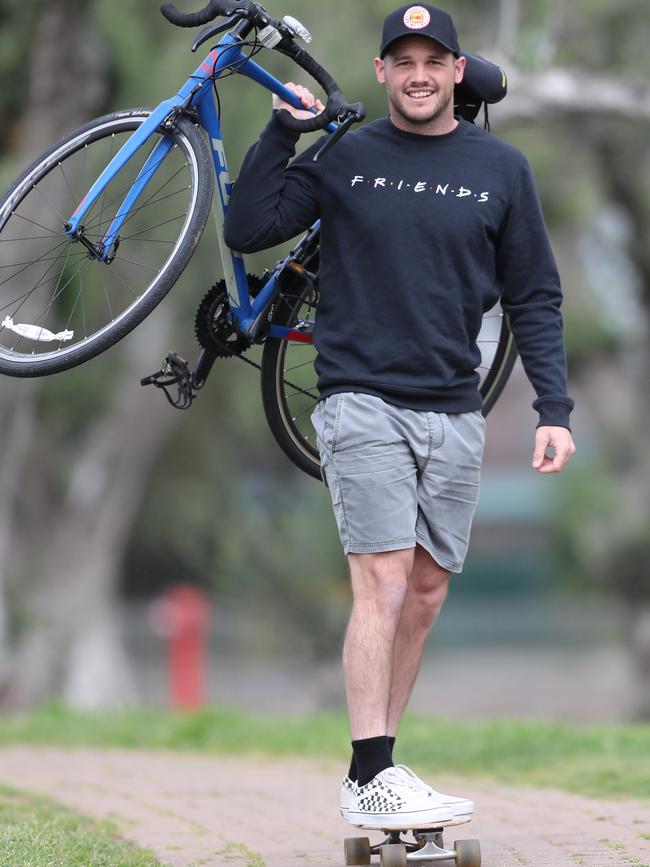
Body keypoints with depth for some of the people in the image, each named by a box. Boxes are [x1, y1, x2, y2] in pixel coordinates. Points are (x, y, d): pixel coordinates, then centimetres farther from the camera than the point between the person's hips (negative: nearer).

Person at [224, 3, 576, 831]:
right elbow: (247, 230, -4)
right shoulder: (344, 159, 3)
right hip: (362, 401, -3)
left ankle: (375, 764, 15)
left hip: (453, 413, 3)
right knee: (383, 583, -13)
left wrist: (555, 410, 1)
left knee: (426, 592, 6)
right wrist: (281, 130, -8)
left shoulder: (500, 169, 7)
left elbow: (534, 298, 9)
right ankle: (370, 778, -13)